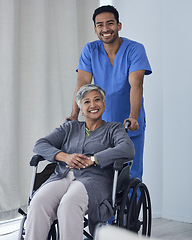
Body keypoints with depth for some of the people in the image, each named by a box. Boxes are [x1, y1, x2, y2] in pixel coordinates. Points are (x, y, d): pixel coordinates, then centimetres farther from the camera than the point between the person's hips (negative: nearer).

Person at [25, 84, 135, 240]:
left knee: (69, 204, -38)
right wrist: (65, 156, -4)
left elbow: (128, 150, -4)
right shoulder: (70, 128, 28)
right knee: (38, 202, -31)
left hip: (93, 180, -3)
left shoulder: (114, 129, 18)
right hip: (62, 177, 3)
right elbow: (40, 145, 17)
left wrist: (91, 160, -11)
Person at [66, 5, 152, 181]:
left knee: (131, 176, -5)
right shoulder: (90, 50, 0)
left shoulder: (135, 49, -9)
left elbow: (136, 84, -21)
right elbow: (83, 83, -8)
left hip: (131, 126, -2)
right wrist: (74, 116, -22)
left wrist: (133, 117, -36)